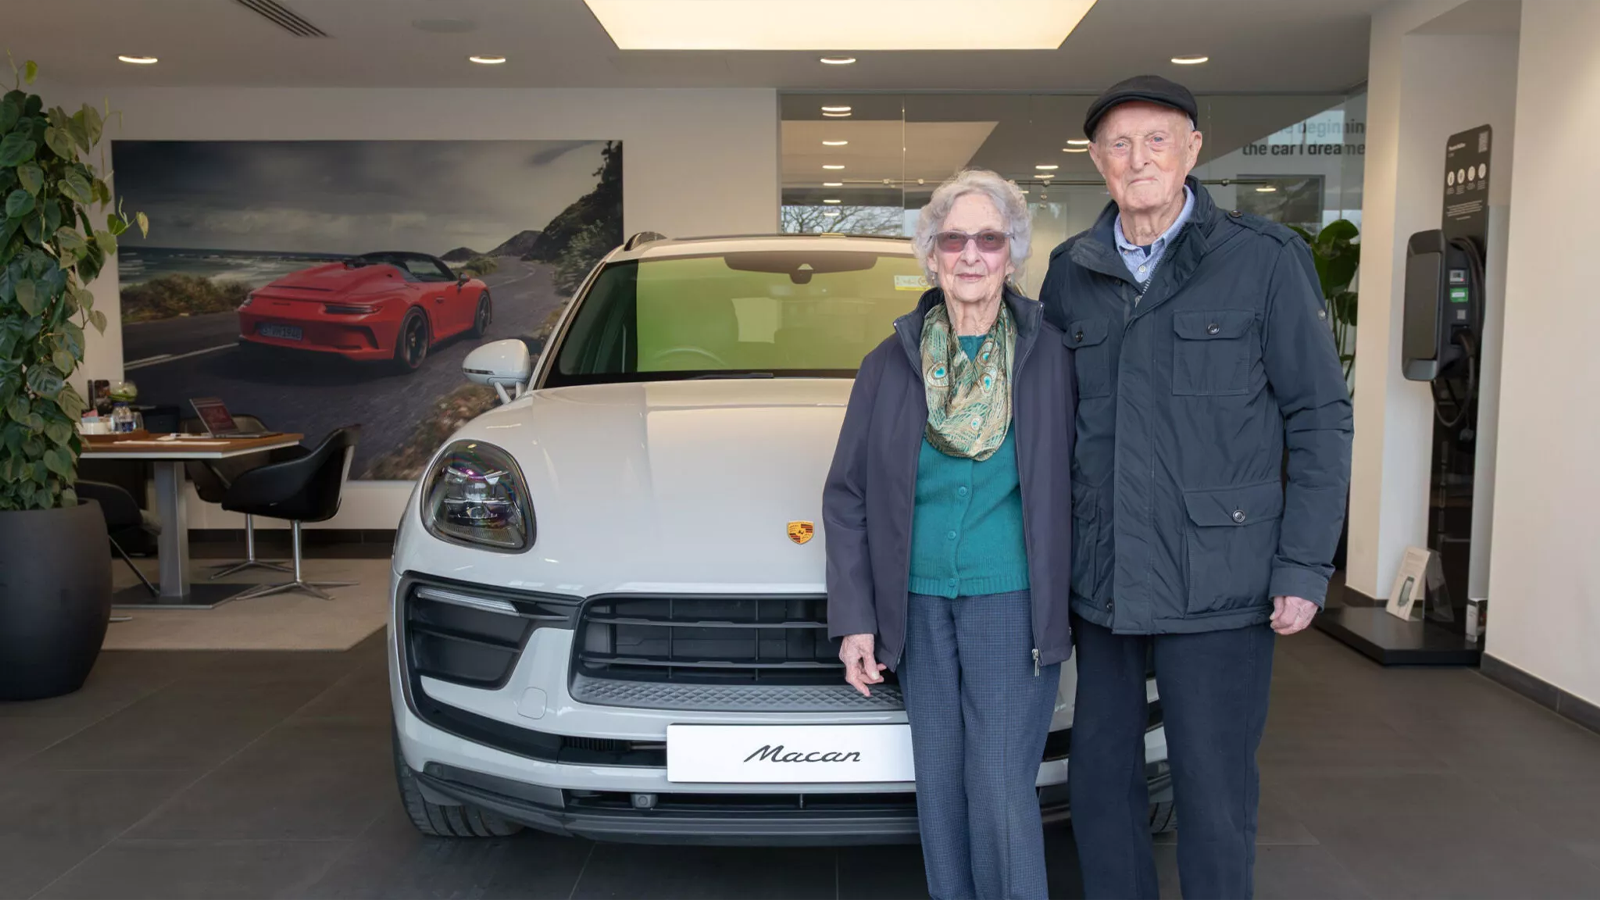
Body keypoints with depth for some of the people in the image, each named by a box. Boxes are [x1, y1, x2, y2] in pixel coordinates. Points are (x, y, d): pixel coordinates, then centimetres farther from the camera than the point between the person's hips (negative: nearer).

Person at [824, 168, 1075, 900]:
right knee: (938, 786, 11)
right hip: (919, 605, 3)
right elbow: (847, 494, 5)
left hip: (1012, 601, -3)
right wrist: (854, 618, 0)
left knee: (1002, 792, -4)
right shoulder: (890, 365, 3)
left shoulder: (1052, 357, -4)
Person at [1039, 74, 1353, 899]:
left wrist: (1305, 568, -7)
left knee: (1214, 797, 6)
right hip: (1098, 583, 4)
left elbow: (1321, 418, -2)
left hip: (1217, 585, -4)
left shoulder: (1263, 260, -3)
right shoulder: (1070, 273, 8)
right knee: (1100, 782, 15)